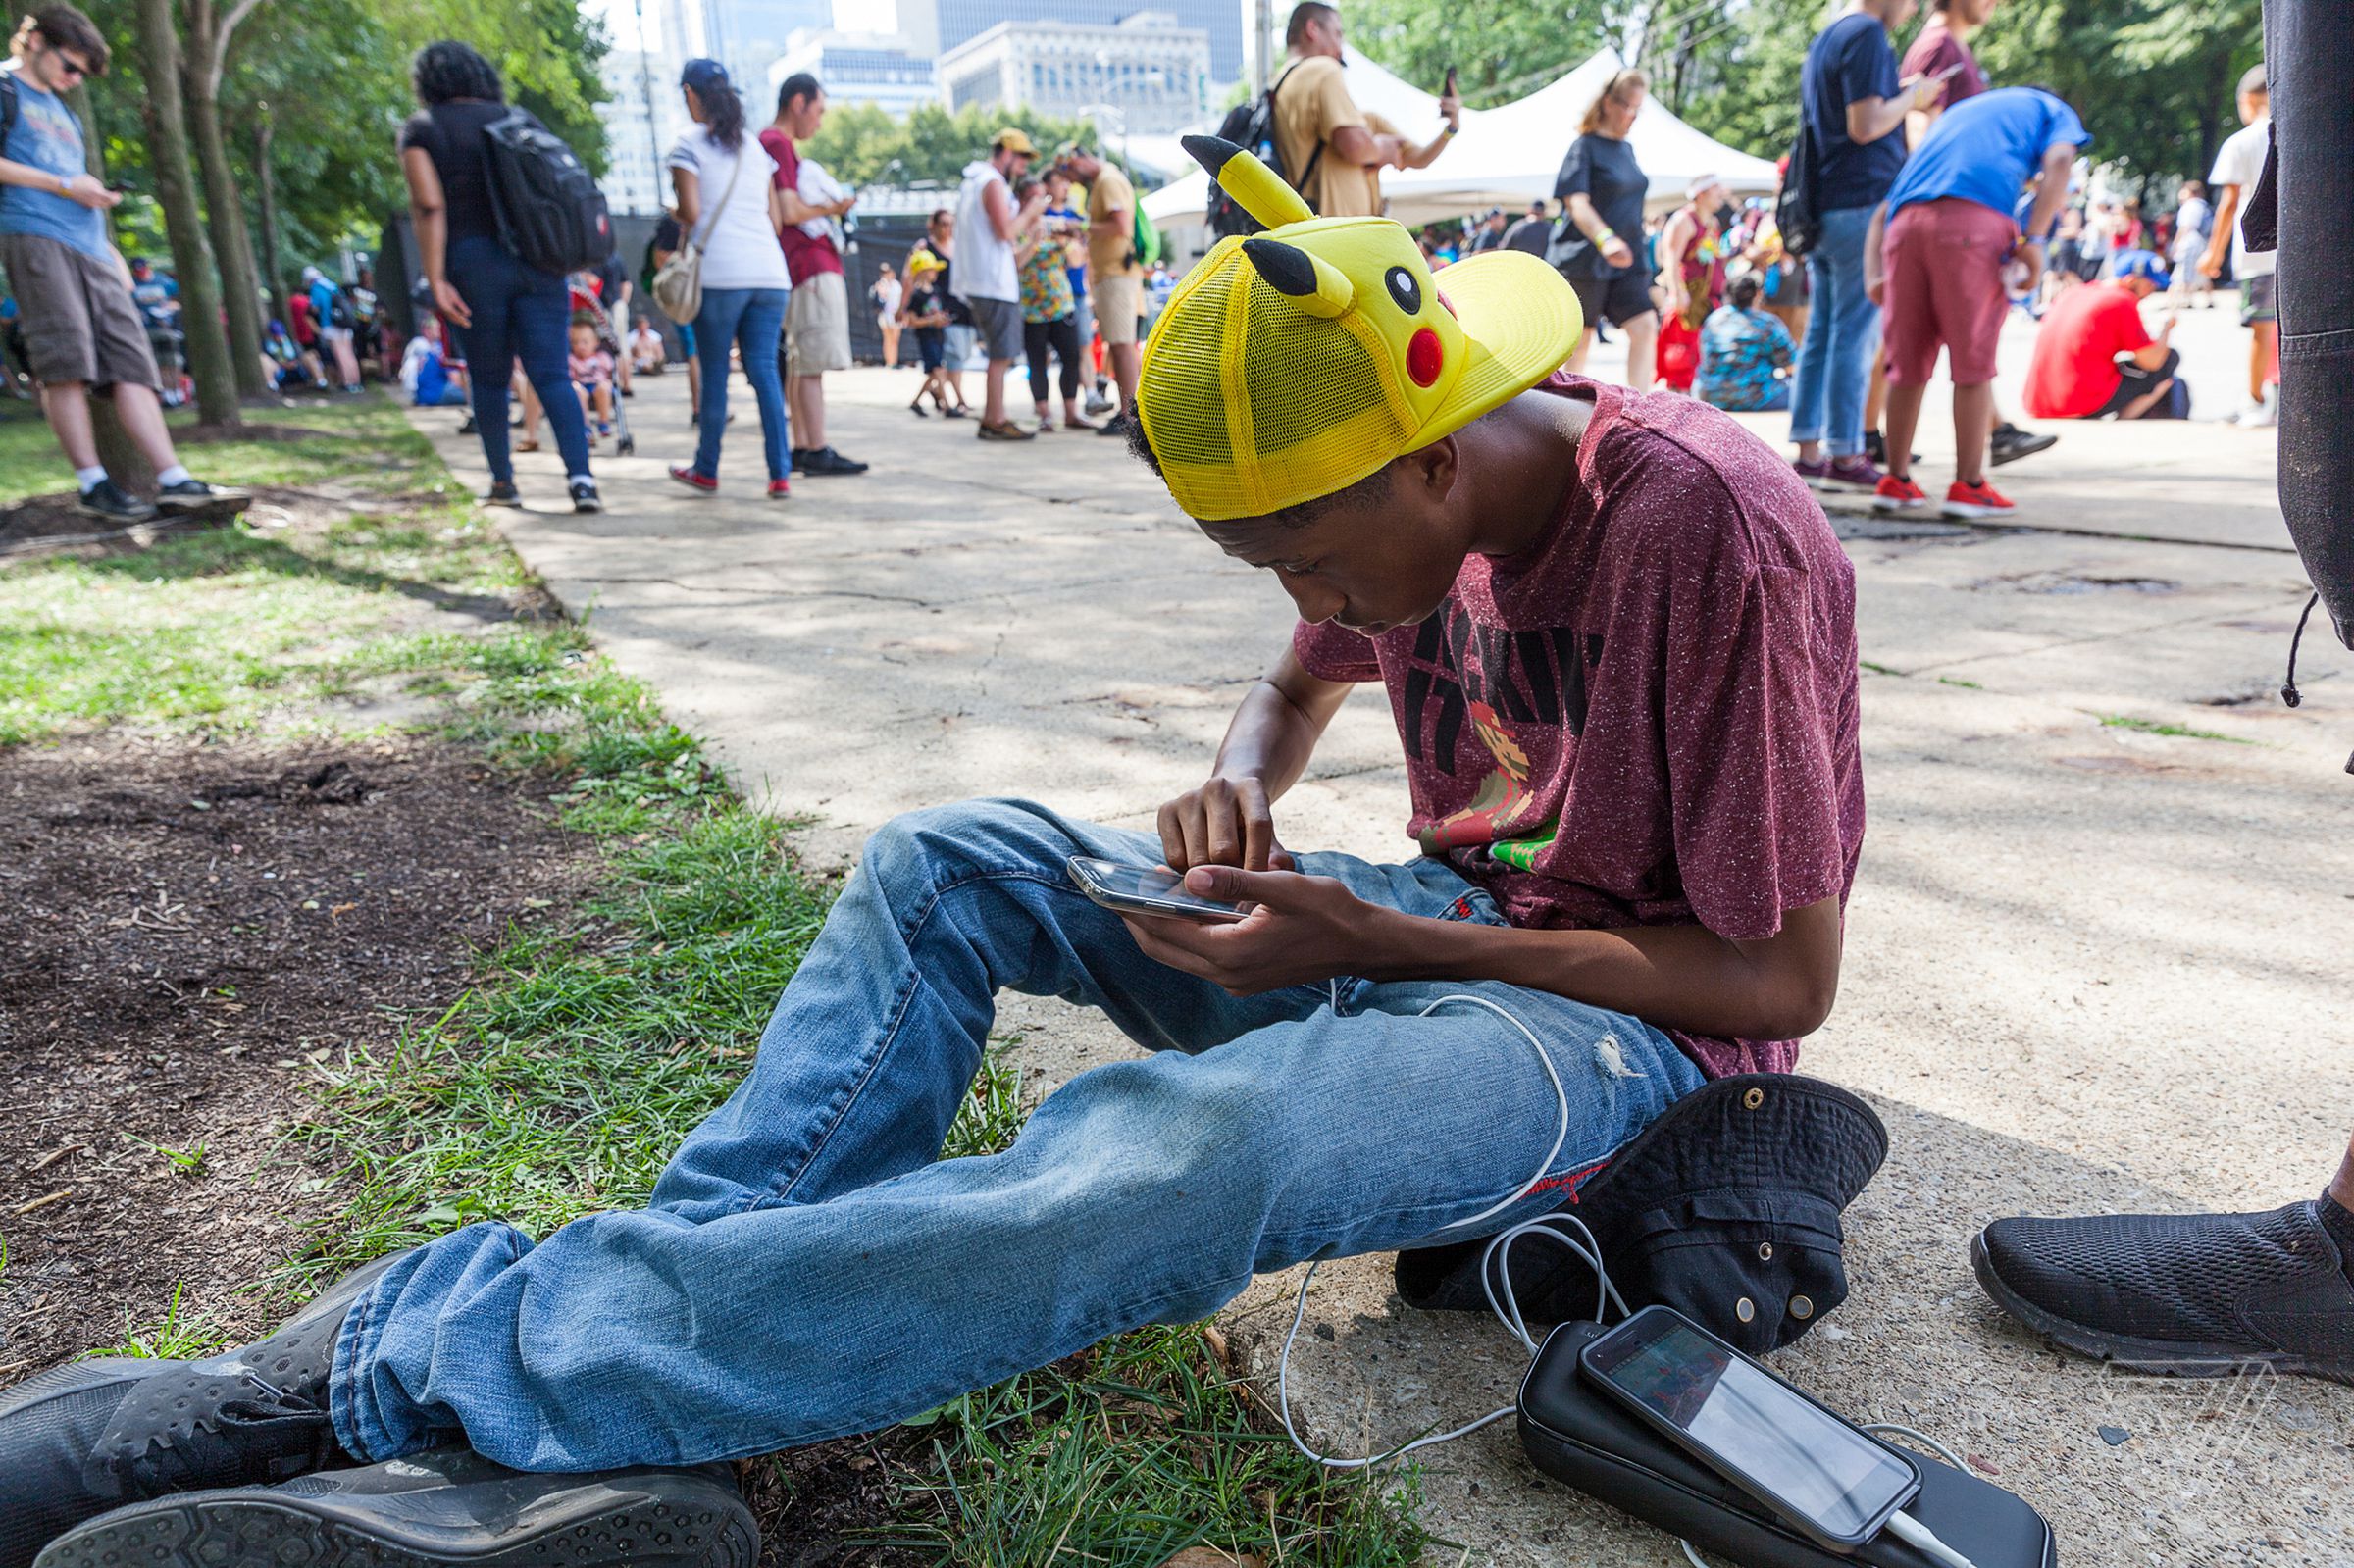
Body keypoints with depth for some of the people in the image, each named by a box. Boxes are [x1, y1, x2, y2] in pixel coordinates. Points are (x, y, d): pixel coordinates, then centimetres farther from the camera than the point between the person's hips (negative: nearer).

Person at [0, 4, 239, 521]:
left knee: (131, 360, -6)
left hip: (88, 246, 7)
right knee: (67, 361, -14)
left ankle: (174, 480, -15)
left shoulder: (64, 112, 31)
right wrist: (64, 186, -7)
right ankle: (92, 486, -16)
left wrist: (108, 247, 22)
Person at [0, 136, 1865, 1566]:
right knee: (953, 859, -7)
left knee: (1177, 1144, -39)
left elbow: (1784, 975, -19)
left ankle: (400, 1368, -30)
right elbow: (1310, 673, 19)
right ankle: (671, 1282, -16)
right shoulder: (1410, 498, -2)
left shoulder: (1713, 539, -23)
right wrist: (1240, 784, -5)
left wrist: (1372, 940, -23)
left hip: (1631, 1018, -7)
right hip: (1438, 931, 7)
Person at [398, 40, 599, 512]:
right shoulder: (516, 118, 15)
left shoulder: (422, 128, 5)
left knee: (489, 379, 12)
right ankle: (580, 477, -23)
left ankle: (502, 482, 19)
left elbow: (429, 205, -8)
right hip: (537, 259, 2)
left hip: (473, 262, -2)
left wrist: (436, 281, -10)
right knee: (552, 375, -5)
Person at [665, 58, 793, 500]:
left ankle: (706, 470, 14)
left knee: (714, 374, 4)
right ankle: (780, 474, -7)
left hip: (721, 272, -4)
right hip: (769, 271, 5)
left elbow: (691, 212, -6)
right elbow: (777, 219, 16)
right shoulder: (756, 147, 18)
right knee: (765, 370, 1)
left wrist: (678, 220, 16)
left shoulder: (689, 146, 2)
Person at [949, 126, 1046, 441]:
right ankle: (996, 422, -7)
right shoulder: (994, 183, -11)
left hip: (976, 282, 10)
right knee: (1001, 355, -8)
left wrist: (1025, 208, 17)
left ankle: (992, 419, 16)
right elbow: (1007, 232, -19)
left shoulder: (972, 182, 20)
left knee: (999, 354, 14)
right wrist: (1030, 210, -5)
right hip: (994, 283, -10)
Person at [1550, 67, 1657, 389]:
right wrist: (1604, 239, -36)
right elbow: (1576, 203, -20)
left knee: (1645, 326, -9)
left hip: (1627, 263, 7)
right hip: (1585, 262, -6)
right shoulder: (1585, 146, -7)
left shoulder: (1627, 150, 16)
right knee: (1580, 336, 3)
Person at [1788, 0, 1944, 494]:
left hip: (1823, 207, 9)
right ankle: (1845, 454, -4)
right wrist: (1912, 98, -3)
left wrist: (1901, 95, 19)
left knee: (1821, 333, 9)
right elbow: (1865, 125, -17)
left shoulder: (1823, 40, 19)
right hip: (1863, 203, -9)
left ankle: (1809, 450, 10)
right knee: (1855, 335, -6)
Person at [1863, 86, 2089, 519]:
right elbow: (2058, 162, 1)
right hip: (1973, 222, -4)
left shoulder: (1954, 114, 40)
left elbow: (1884, 209, 26)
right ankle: (1969, 486, 4)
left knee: (1908, 359, 12)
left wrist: (1873, 275, 14)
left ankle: (1896, 481, 16)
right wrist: (2034, 240, -7)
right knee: (1973, 361, 2)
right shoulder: (2052, 111, 27)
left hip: (1905, 223, 4)